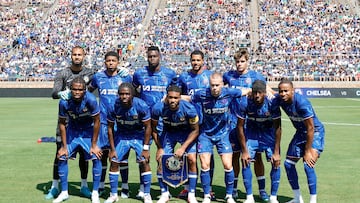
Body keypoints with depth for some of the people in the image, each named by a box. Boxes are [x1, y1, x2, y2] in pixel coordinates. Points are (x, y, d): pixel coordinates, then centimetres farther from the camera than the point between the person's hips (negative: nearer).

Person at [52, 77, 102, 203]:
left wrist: (94, 145, -16)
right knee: (62, 158, -4)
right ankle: (64, 192, 13)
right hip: (72, 130, 2)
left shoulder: (91, 99, -31)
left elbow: (96, 121, -20)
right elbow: (62, 123, -9)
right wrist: (64, 146, -6)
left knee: (96, 158, -15)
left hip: (88, 130, -2)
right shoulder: (64, 102, -24)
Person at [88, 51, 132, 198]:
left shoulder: (125, 77, 0)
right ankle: (101, 185, 20)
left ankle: (125, 187, 10)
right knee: (103, 152, 7)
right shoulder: (98, 77, 4)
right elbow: (89, 91, 21)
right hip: (104, 121, 1)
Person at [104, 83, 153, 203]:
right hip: (121, 135, 2)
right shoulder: (114, 107, -21)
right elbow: (110, 128, -7)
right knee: (114, 162, -4)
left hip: (139, 135, -2)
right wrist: (112, 149, -6)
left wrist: (146, 148, -15)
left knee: (144, 162, -12)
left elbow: (148, 127, -15)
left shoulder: (141, 106, -26)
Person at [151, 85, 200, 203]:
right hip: (168, 132, 2)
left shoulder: (189, 109, -30)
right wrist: (159, 147, -9)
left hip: (187, 133, -1)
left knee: (192, 160, -15)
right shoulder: (158, 108, -26)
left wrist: (183, 147, -23)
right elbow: (153, 128, -7)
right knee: (161, 160, -9)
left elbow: (195, 130, -16)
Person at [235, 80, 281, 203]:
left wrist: (276, 152, -19)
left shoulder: (272, 104, -29)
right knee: (245, 161, -11)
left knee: (276, 162, -11)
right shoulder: (243, 103, -28)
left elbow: (277, 128, -20)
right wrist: (244, 151, -15)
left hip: (268, 132, 0)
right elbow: (240, 127, -17)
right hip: (251, 132, 1)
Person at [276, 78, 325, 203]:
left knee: (308, 165, -21)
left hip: (315, 133, -8)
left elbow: (310, 129, -26)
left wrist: (308, 151, -22)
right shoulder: (279, 99, -12)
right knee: (288, 164, 7)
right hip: (300, 132, 8)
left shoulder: (302, 103, -32)